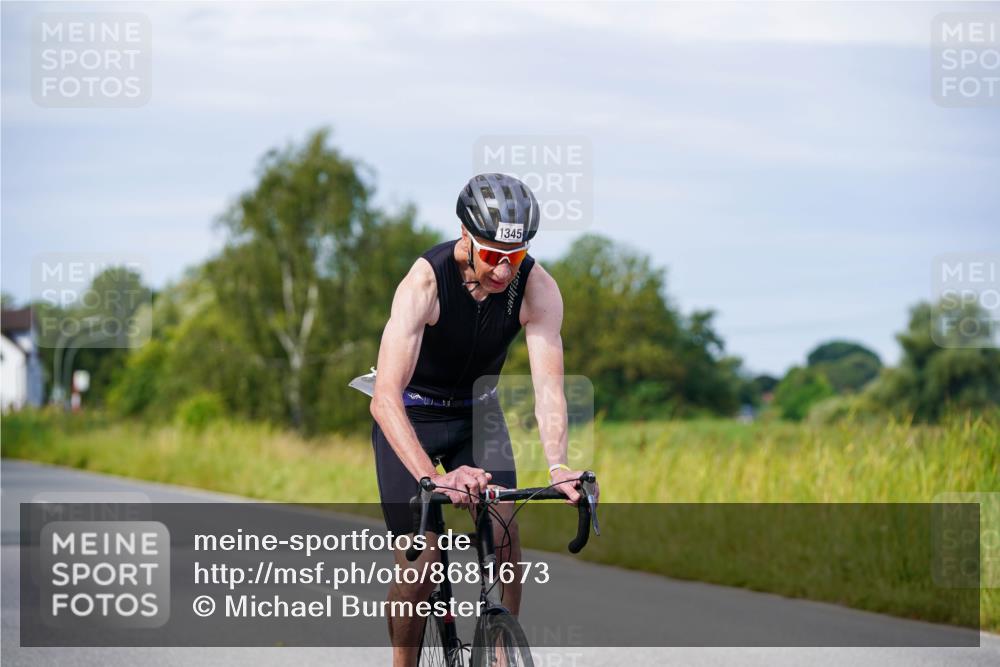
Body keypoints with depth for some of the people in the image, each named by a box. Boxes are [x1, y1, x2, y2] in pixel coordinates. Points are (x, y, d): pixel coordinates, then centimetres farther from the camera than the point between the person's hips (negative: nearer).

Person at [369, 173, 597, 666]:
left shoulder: (536, 287, -23)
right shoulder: (426, 282, -33)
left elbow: (548, 386, -30)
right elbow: (385, 398, -42)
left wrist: (557, 466, -49)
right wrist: (431, 478, -56)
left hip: (476, 411, 3)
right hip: (410, 413, -3)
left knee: (504, 533, -17)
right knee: (419, 565, -10)